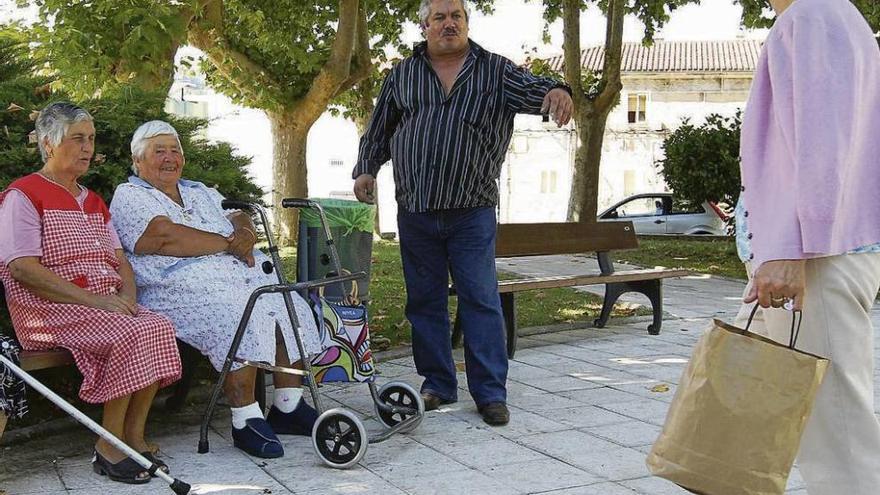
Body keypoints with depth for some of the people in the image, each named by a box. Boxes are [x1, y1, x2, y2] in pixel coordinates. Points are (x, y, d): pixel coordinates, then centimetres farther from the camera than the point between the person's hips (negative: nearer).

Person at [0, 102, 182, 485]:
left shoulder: (93, 202, 23)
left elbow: (119, 258, 20)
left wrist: (128, 296, -4)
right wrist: (92, 299, -20)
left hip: (107, 305, 7)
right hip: (50, 311, -7)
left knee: (159, 327, -21)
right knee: (131, 334, -30)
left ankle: (134, 437, -13)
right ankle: (109, 447, -19)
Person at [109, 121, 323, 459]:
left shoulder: (200, 193, 29)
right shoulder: (129, 197, 5)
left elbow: (239, 219, 20)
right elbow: (166, 237, -12)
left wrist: (244, 233, -6)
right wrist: (228, 243, -8)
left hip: (242, 273, 7)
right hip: (182, 287, -7)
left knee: (290, 307, -15)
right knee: (238, 316, -33)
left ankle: (289, 407, -9)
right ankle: (246, 421, -27)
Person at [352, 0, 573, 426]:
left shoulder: (495, 71, 5)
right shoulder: (402, 75, 12)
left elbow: (529, 89, -13)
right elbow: (378, 131, 19)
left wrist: (553, 92, -34)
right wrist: (366, 170, 8)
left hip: (472, 213, -2)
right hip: (415, 212, 3)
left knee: (481, 301, -2)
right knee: (424, 302, 8)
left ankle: (490, 392, 5)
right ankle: (438, 385, 20)